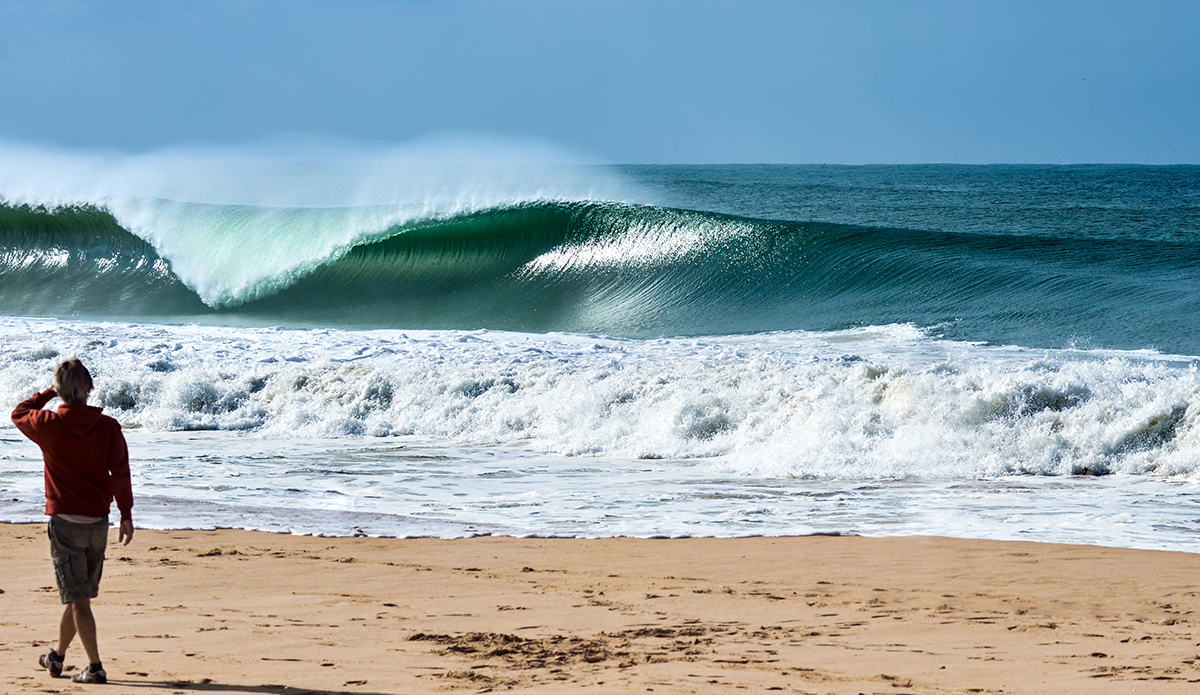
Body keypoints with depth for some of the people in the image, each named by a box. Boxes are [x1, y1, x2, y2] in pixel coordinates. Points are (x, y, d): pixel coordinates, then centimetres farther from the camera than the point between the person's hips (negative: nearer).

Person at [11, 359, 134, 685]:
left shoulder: (48, 425, -9)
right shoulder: (108, 426, -5)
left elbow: (19, 414, 12)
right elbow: (120, 472, -10)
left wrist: (48, 394, 20)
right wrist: (126, 515, -10)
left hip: (65, 522, -3)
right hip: (98, 522, 3)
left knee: (77, 597, -4)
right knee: (78, 594, 17)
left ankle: (95, 667, -12)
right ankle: (57, 656, 32)